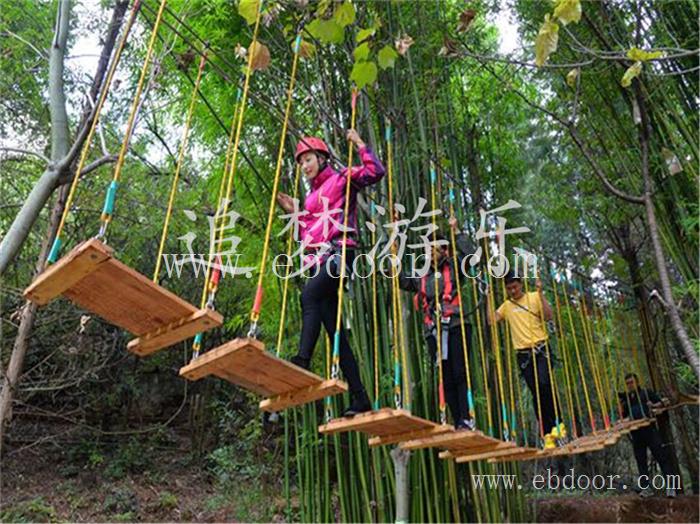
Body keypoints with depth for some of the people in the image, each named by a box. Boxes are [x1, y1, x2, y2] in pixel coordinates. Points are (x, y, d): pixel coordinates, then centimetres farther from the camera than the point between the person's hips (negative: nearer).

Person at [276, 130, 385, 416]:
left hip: (339, 253, -7)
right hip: (320, 260, 7)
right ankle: (359, 397, 1)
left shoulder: (342, 179, 10)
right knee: (334, 329, -1)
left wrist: (359, 144, 1)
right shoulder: (311, 196, 28)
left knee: (309, 294, -35)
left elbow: (376, 171, -6)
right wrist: (294, 212, 19)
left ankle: (303, 360, -42)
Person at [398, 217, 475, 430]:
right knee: (446, 379, 4)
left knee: (461, 374, -10)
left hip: (455, 327, -5)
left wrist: (456, 231, -3)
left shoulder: (452, 269, 10)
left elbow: (466, 254, -6)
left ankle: (467, 420, -11)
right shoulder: (422, 278, 23)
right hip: (433, 331, 5)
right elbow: (401, 280, 27)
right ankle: (457, 423, 8)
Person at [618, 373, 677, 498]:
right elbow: (623, 415, 15)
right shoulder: (626, 397, 15)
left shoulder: (647, 392, 6)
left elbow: (661, 403, 6)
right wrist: (620, 403, -1)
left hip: (649, 429, -4)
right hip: (635, 432, 4)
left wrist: (654, 405, -14)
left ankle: (670, 485, -6)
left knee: (661, 456, -8)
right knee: (641, 460, 4)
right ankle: (646, 488, 8)